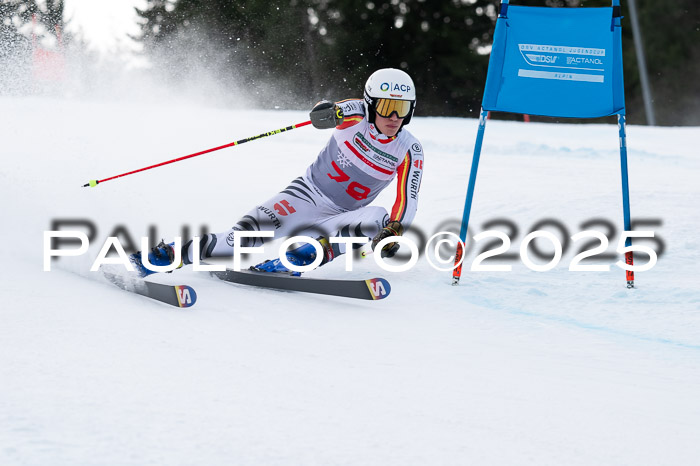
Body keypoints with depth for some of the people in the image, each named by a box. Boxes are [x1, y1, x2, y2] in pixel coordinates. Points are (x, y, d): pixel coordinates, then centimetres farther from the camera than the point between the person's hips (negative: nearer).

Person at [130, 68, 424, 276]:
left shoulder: (409, 152, -7)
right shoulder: (357, 114, -10)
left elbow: (407, 202, -12)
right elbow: (319, 116, -30)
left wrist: (394, 231, -33)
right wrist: (327, 113, -55)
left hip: (339, 218, 2)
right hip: (308, 193, -1)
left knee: (378, 220, -32)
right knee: (252, 231, -26)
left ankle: (306, 256, -42)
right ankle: (174, 255, -20)